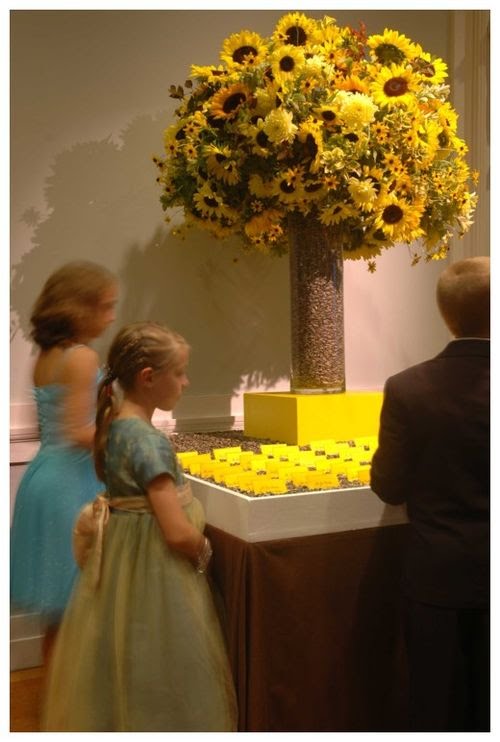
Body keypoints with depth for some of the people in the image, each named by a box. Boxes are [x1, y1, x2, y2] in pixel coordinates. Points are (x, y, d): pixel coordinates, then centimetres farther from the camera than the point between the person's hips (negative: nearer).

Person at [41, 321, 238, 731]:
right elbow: (178, 533, -26)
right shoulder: (149, 441, -23)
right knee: (157, 685, 7)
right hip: (154, 573, -8)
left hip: (119, 561, 9)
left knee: (123, 676, 21)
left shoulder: (113, 425, 3)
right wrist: (203, 548, -5)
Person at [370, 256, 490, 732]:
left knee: (437, 706, 15)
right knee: (487, 705, 18)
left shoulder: (407, 388, -14)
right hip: (490, 573, 0)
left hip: (437, 576, 0)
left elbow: (389, 488, -8)